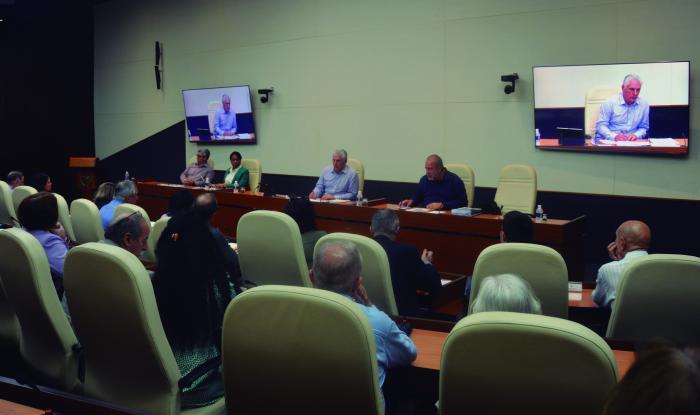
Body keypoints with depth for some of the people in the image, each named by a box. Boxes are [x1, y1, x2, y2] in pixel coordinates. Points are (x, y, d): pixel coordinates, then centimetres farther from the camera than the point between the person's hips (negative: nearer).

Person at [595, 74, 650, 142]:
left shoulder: (644, 104, 9)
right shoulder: (609, 103, -1)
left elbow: (643, 127, 16)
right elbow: (601, 125, -6)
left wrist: (635, 135, -7)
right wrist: (614, 136, -23)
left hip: (631, 142, 3)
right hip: (609, 142, -2)